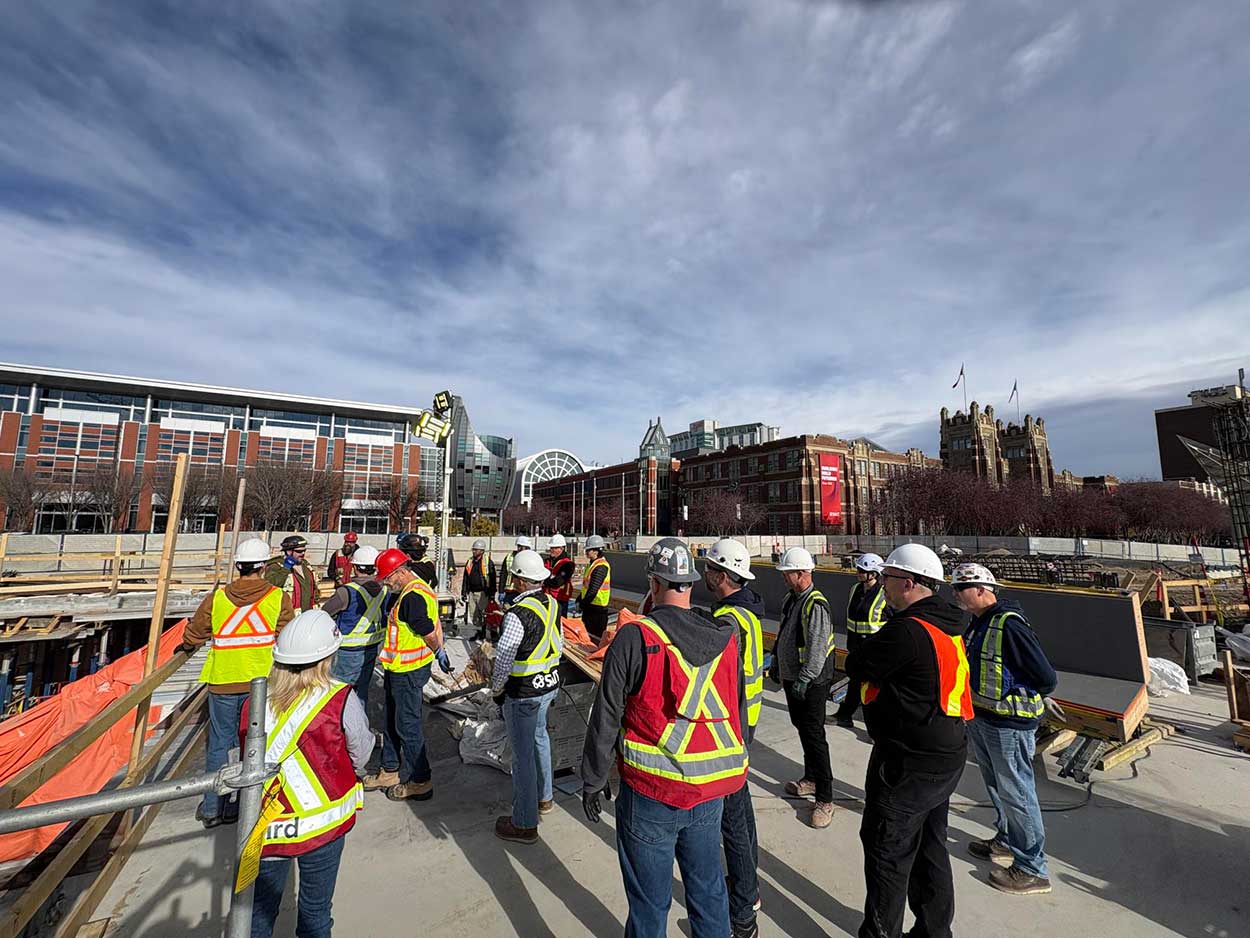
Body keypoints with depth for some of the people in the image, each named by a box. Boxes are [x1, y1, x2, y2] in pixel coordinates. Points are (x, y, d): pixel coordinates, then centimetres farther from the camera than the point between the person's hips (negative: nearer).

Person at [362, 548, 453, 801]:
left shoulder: (412, 596, -26)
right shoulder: (417, 589, 8)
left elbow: (430, 633, -25)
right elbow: (435, 625, 14)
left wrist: (437, 652, -5)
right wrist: (440, 652, 16)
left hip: (408, 672, -10)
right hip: (398, 670, 10)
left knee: (407, 726, 4)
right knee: (393, 722, 22)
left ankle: (420, 781, 19)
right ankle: (390, 771, 39)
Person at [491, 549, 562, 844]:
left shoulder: (518, 613, -27)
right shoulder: (552, 604, -4)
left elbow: (503, 659, -21)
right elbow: (559, 643, 8)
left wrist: (496, 690, -5)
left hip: (523, 693, -8)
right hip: (549, 684, 8)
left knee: (523, 755, 8)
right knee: (539, 737, 27)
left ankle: (524, 824, 26)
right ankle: (544, 797, 46)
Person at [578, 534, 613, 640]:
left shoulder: (601, 567, -21)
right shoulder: (594, 564, 12)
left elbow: (593, 589, -24)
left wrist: (584, 602, -15)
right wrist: (580, 597, 18)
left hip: (597, 607, -10)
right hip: (590, 604, 10)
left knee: (595, 635, -2)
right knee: (587, 631, 19)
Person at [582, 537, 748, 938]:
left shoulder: (635, 638, -20)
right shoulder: (726, 637, -5)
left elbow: (606, 719, -13)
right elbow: (739, 713, 7)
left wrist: (593, 781, 2)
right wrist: (732, 769, 23)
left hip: (651, 794, -4)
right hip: (711, 793, 4)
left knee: (649, 902, 17)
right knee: (708, 890, 25)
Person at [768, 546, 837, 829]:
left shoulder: (816, 605, -23)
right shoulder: (792, 599, 7)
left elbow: (817, 649, -26)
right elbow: (783, 635, 17)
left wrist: (803, 681, -24)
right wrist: (776, 662, 21)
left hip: (812, 682, -9)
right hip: (791, 678, 9)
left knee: (814, 735, -2)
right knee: (802, 728, 21)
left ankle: (825, 798, 11)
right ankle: (811, 779, 38)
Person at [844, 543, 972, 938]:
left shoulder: (907, 631, -28)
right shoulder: (948, 626, 3)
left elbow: (856, 666, -18)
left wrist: (872, 644, -3)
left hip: (908, 764, -9)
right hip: (946, 757, 9)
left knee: (887, 850, 10)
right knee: (930, 849, 24)